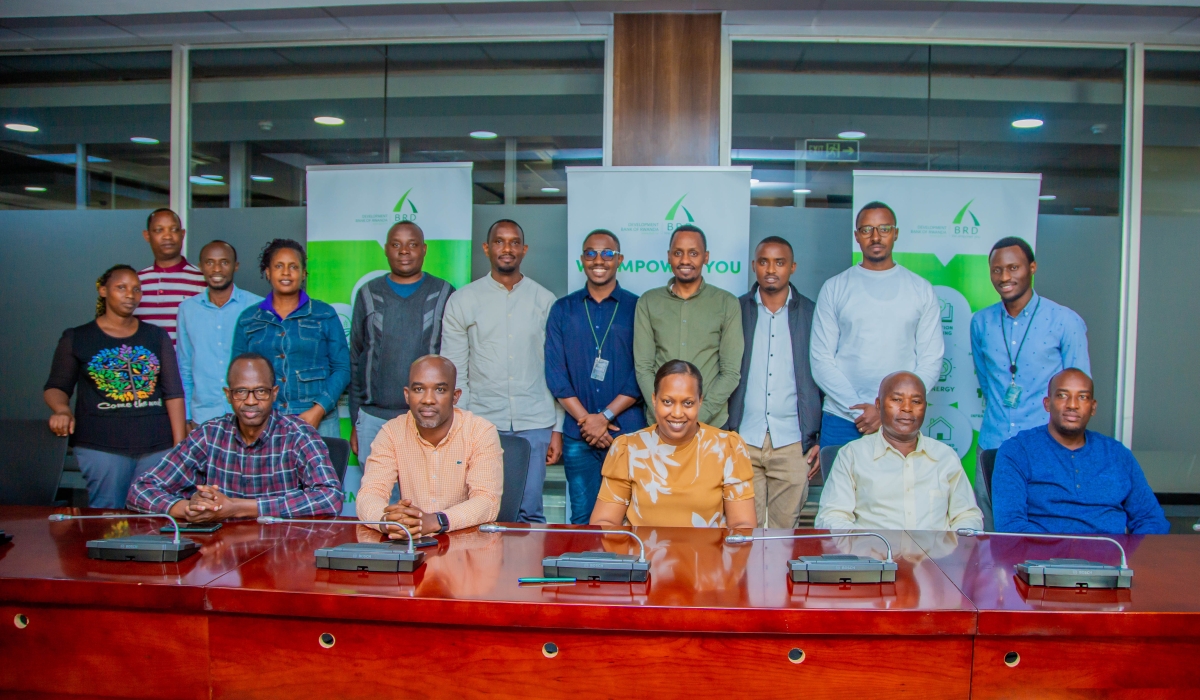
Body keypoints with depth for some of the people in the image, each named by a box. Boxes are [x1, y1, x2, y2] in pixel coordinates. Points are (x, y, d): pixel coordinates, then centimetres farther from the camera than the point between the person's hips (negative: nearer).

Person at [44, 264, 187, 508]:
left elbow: (173, 393, 7)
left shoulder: (157, 337, 12)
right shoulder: (76, 339, 8)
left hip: (157, 447, 2)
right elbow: (55, 388, 11)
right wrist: (62, 410, -13)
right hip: (101, 448, -1)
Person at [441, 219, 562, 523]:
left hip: (534, 425, 0)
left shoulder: (544, 301, 7)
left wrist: (558, 429, 3)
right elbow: (453, 372, 4)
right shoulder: (461, 301, 5)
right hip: (480, 424, 0)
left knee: (530, 513, 2)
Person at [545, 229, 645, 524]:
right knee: (582, 517, 4)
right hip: (578, 433, 2)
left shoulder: (637, 308, 4)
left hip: (628, 432, -1)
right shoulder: (563, 309, 9)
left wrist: (605, 416, -10)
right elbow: (555, 372, 3)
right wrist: (585, 419, -7)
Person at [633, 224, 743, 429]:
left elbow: (731, 372, -2)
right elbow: (643, 368, 1)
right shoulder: (648, 302, 4)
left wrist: (698, 416, -12)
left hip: (711, 424, -1)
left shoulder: (727, 304, 0)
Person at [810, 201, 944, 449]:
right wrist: (858, 411, -9)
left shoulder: (922, 291, 6)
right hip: (841, 422, 0)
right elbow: (821, 360, 0)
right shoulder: (834, 288, 5)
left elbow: (931, 361, 2)